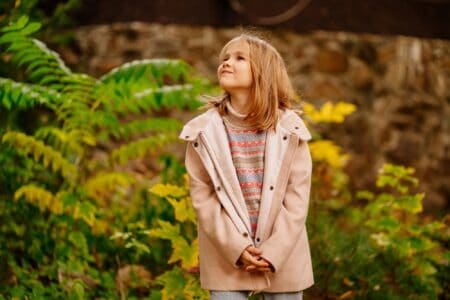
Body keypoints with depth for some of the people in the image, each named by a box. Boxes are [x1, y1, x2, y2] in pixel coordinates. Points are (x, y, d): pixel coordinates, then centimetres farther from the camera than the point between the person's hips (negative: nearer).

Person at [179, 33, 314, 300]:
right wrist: (236, 248, -12)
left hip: (284, 257, 0)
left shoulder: (290, 129, -2)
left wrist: (275, 251, -13)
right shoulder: (204, 130, -1)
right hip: (226, 259, 0)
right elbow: (202, 196, -3)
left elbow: (298, 195, -4)